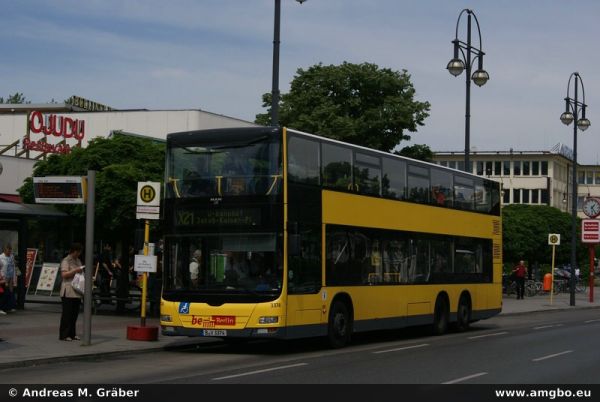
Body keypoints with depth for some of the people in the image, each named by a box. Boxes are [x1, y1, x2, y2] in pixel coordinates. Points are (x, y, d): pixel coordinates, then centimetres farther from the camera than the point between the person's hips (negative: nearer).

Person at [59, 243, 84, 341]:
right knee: (67, 313, -5)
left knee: (75, 313, 9)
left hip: (77, 291, 8)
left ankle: (72, 334, 15)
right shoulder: (66, 261, -7)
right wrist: (75, 270, -21)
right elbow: (64, 274, -16)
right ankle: (64, 335, -1)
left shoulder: (78, 261, 19)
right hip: (68, 291, -8)